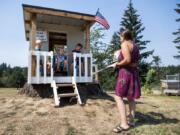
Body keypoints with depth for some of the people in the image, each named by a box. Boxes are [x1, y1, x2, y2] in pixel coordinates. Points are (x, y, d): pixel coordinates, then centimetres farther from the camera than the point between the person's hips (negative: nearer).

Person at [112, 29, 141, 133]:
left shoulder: (125, 44, -10)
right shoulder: (135, 46, 17)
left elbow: (127, 60, -22)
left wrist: (117, 64, -8)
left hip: (126, 72, -9)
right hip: (134, 72, 9)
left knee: (118, 97, -7)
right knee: (130, 97, 14)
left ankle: (124, 124, -10)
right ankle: (131, 121, 22)